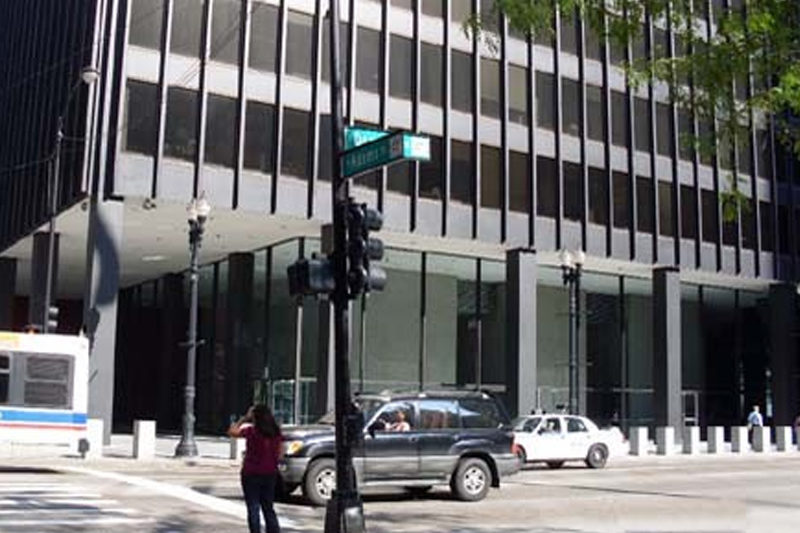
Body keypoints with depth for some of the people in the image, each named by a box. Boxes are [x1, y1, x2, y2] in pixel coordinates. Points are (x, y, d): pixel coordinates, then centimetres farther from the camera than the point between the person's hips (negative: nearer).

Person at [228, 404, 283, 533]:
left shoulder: (251, 431, -14)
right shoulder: (276, 432, 0)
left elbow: (231, 432, -2)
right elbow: (280, 453, 3)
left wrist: (244, 419, 3)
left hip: (251, 474, -5)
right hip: (270, 474, 5)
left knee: (253, 509, 3)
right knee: (268, 508, 16)